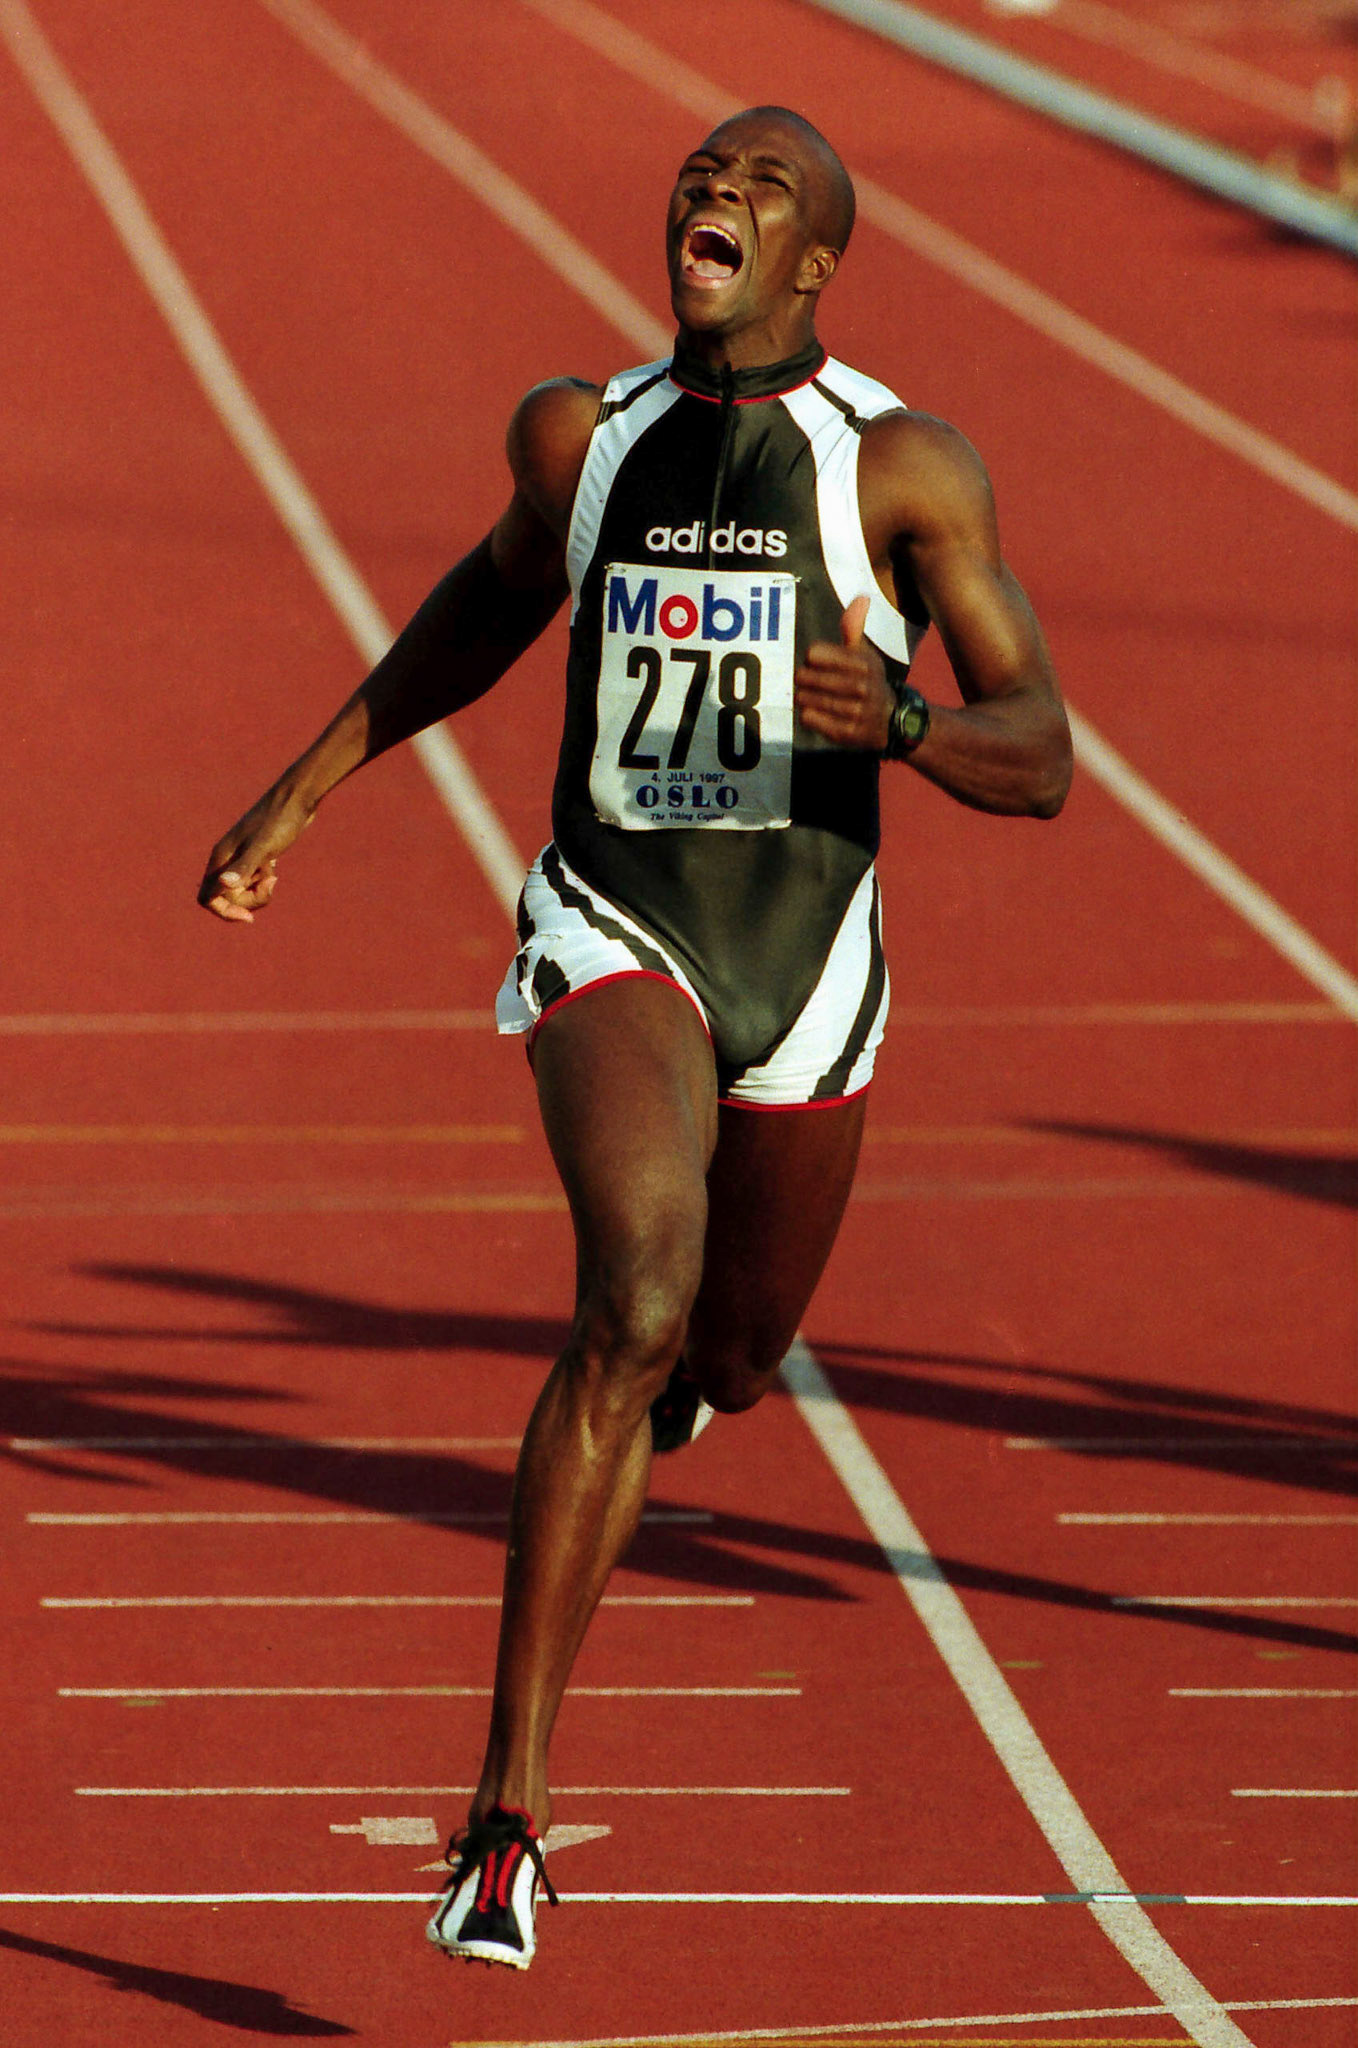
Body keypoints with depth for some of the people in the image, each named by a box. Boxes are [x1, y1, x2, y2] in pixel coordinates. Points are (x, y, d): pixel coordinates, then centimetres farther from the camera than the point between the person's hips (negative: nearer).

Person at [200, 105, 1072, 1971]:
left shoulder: (906, 468, -7)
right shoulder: (580, 433, 2)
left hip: (806, 965, 1)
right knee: (636, 1311, -26)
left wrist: (901, 720, -31)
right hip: (613, 937, -1)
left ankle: (626, 1414, 62)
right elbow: (498, 598, 25)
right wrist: (303, 790, 24)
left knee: (730, 1362, 18)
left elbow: (1041, 763, -10)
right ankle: (511, 1811, -26)